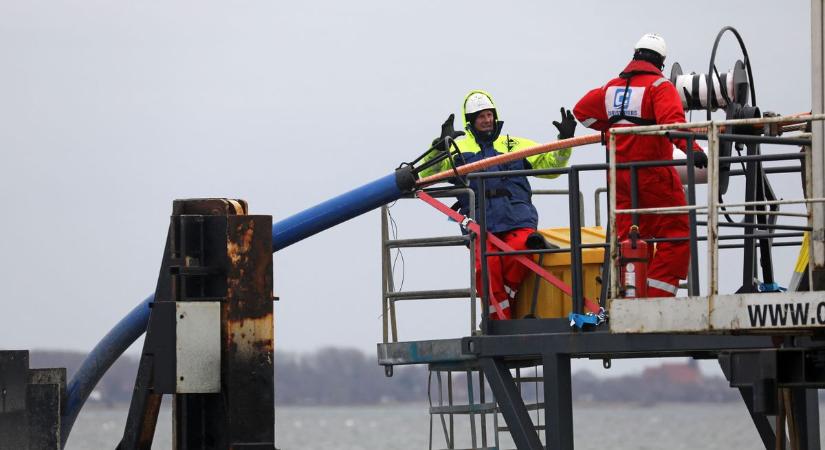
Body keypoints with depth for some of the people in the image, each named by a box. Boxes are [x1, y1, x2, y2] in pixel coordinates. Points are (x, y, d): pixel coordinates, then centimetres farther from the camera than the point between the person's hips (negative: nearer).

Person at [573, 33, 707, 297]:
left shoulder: (612, 87, 11)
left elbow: (582, 110, 23)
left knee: (629, 237, 14)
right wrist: (691, 148, -38)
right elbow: (672, 121, -26)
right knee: (676, 235, -2)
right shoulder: (659, 86, -9)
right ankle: (657, 296, -11)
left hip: (620, 175, 7)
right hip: (653, 174, -7)